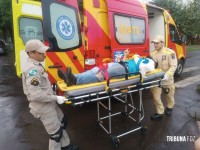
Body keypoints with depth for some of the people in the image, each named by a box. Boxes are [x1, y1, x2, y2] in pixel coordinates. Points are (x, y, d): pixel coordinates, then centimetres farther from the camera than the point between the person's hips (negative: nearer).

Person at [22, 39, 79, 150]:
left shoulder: (35, 65, 5)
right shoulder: (32, 70, -26)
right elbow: (35, 95, -31)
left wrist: (53, 97, 8)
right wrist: (56, 98, -23)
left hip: (48, 103, 10)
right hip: (43, 107, -10)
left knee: (62, 122, 23)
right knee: (55, 132, 6)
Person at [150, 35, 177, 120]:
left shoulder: (170, 52, -15)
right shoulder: (153, 53, -1)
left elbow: (173, 66, -19)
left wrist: (167, 75, -33)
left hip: (167, 79, -3)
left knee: (169, 95, 19)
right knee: (156, 96, 2)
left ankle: (169, 107, 48)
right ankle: (160, 113, 19)